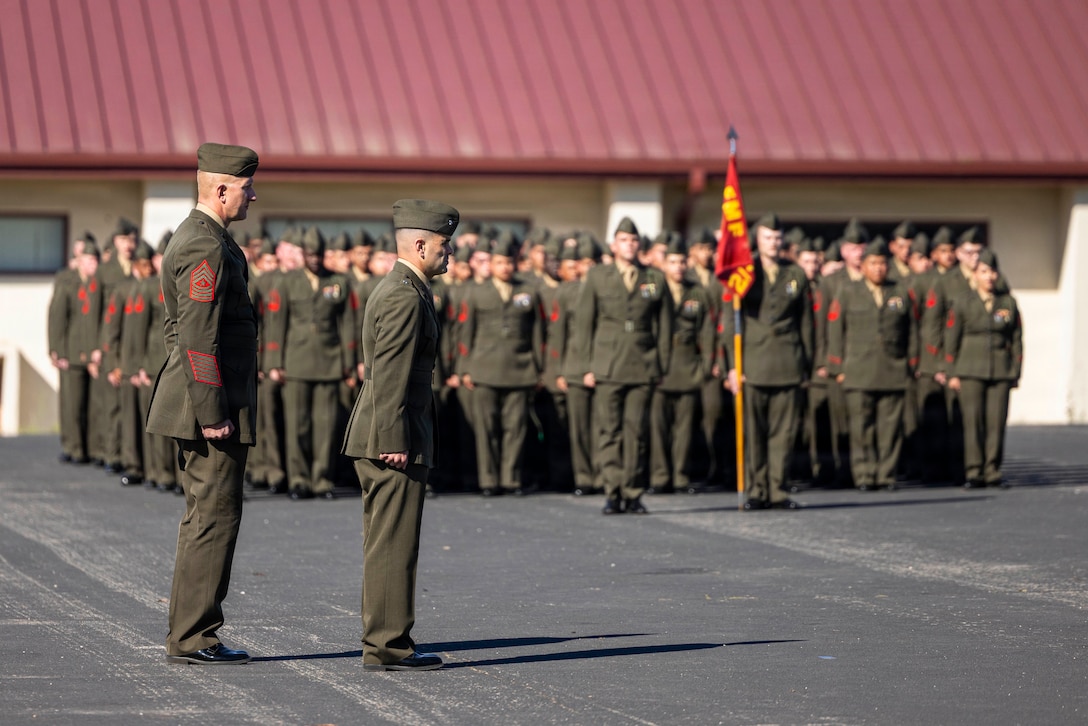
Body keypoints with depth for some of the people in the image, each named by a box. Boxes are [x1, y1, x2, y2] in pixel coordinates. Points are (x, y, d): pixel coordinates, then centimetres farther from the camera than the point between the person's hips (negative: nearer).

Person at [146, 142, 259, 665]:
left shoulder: (193, 239, 17)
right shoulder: (206, 248, -17)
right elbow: (198, 336, -22)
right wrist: (213, 413, -22)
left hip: (201, 404, 11)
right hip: (214, 404, -11)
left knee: (204, 517, 14)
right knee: (215, 518, -7)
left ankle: (190, 633, 19)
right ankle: (191, 639, -4)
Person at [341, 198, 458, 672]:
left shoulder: (394, 290, 18)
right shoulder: (405, 298, -15)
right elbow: (390, 376, -20)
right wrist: (394, 443, -22)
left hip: (382, 440, 11)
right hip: (395, 439, -11)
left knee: (385, 545, 12)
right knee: (393, 545, -7)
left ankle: (384, 642, 17)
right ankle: (388, 646, -5)